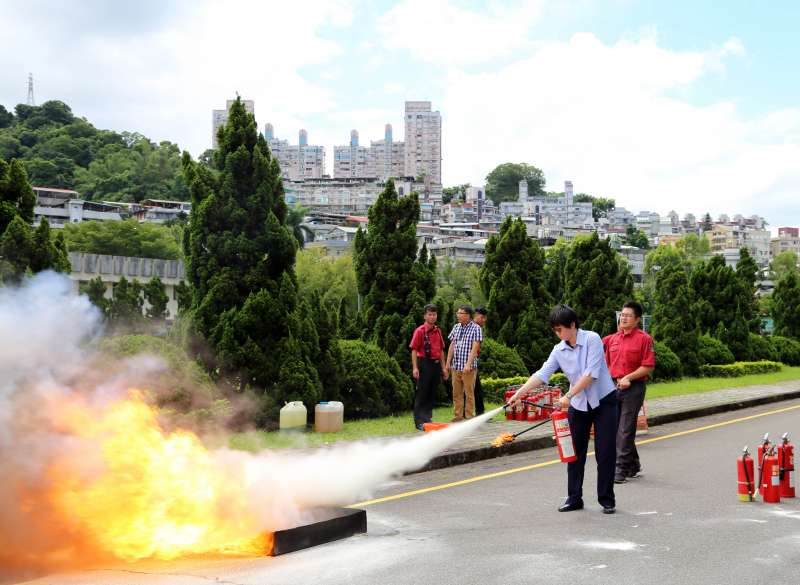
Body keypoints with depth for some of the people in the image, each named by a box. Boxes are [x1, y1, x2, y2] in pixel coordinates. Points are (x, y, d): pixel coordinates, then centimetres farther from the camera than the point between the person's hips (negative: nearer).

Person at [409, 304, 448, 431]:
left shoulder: (438, 331, 13)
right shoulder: (420, 331, -7)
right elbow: (414, 350, -10)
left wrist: (443, 367, 16)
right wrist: (415, 368, -17)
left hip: (436, 364, 6)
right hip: (424, 364, -6)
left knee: (432, 394, 11)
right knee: (421, 394, -3)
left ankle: (428, 419, 20)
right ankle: (419, 422, 0)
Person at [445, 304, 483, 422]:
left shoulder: (475, 328, -6)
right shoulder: (456, 327, 12)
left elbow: (475, 348, -14)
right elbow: (452, 346, 14)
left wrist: (468, 364, -22)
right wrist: (448, 363, 10)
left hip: (469, 367, -6)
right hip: (456, 366, 6)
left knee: (469, 393, -1)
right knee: (456, 393, 9)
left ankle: (469, 417, 5)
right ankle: (458, 416, 16)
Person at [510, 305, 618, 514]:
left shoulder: (592, 339, -16)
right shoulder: (559, 350, -1)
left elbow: (591, 373, -22)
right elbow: (543, 373, -9)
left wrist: (569, 396, -25)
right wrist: (520, 392, -23)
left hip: (603, 401, -5)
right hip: (578, 404, 5)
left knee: (606, 453, -1)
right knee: (575, 452, 7)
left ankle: (607, 500, 9)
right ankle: (574, 498, 16)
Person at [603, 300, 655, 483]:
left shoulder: (644, 339, -6)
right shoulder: (612, 338, 12)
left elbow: (648, 367, -11)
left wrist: (628, 378, -17)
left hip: (633, 388, -7)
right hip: (614, 386, 7)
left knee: (625, 430, -7)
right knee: (617, 429, 11)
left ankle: (622, 469, -4)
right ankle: (634, 466, 26)